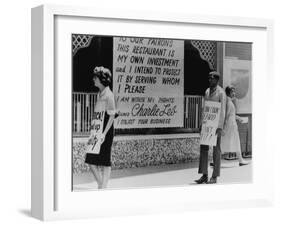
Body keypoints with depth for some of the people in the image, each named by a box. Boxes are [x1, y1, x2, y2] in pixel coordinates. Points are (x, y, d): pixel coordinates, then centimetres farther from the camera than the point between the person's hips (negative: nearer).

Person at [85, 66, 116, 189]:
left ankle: (103, 188, 6)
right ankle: (101, 186, 15)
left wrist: (104, 133, -19)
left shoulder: (108, 95, -11)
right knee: (91, 161, 6)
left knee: (105, 162, -1)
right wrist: (93, 133, 17)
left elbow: (112, 116, -14)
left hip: (106, 130, -8)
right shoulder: (99, 94, 14)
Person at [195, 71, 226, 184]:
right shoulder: (207, 92, 13)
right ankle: (204, 175, 5)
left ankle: (214, 177, 4)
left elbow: (222, 111, -15)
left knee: (216, 150, -1)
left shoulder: (221, 93, -10)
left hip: (216, 125, -7)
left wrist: (219, 128, -22)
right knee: (203, 148, 2)